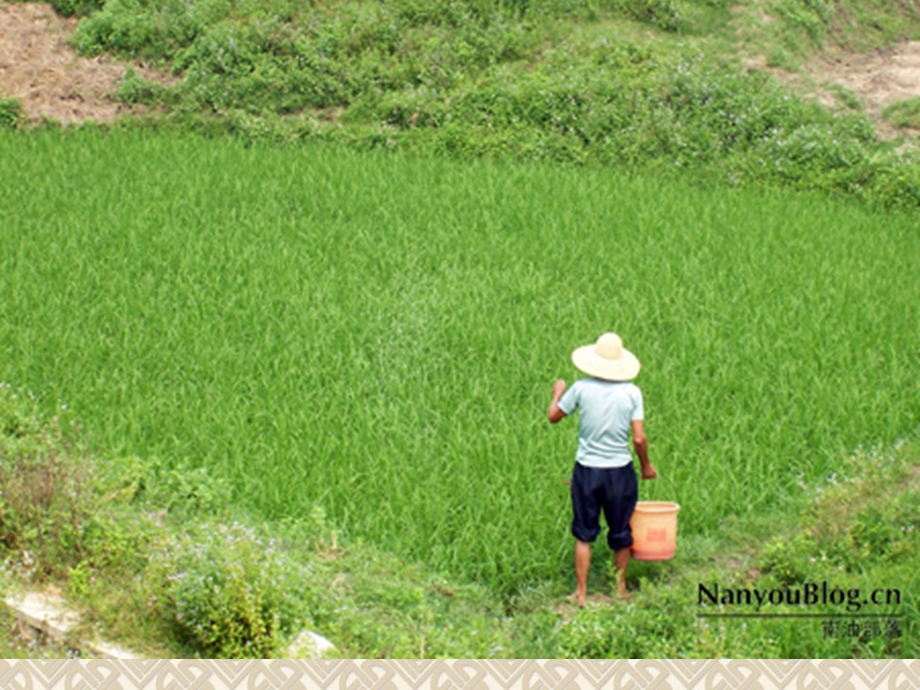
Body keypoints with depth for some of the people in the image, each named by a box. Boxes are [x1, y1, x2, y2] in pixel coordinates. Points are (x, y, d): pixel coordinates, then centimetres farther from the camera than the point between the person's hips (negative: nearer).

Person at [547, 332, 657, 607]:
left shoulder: (581, 388, -8)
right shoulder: (631, 392, -8)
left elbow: (553, 416, 6)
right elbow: (639, 438, -9)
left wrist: (557, 393, 25)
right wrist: (646, 465, 8)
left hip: (587, 470, 0)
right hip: (620, 471, 0)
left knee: (584, 534, 11)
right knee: (620, 533, 15)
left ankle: (581, 593, 14)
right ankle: (621, 588, 28)